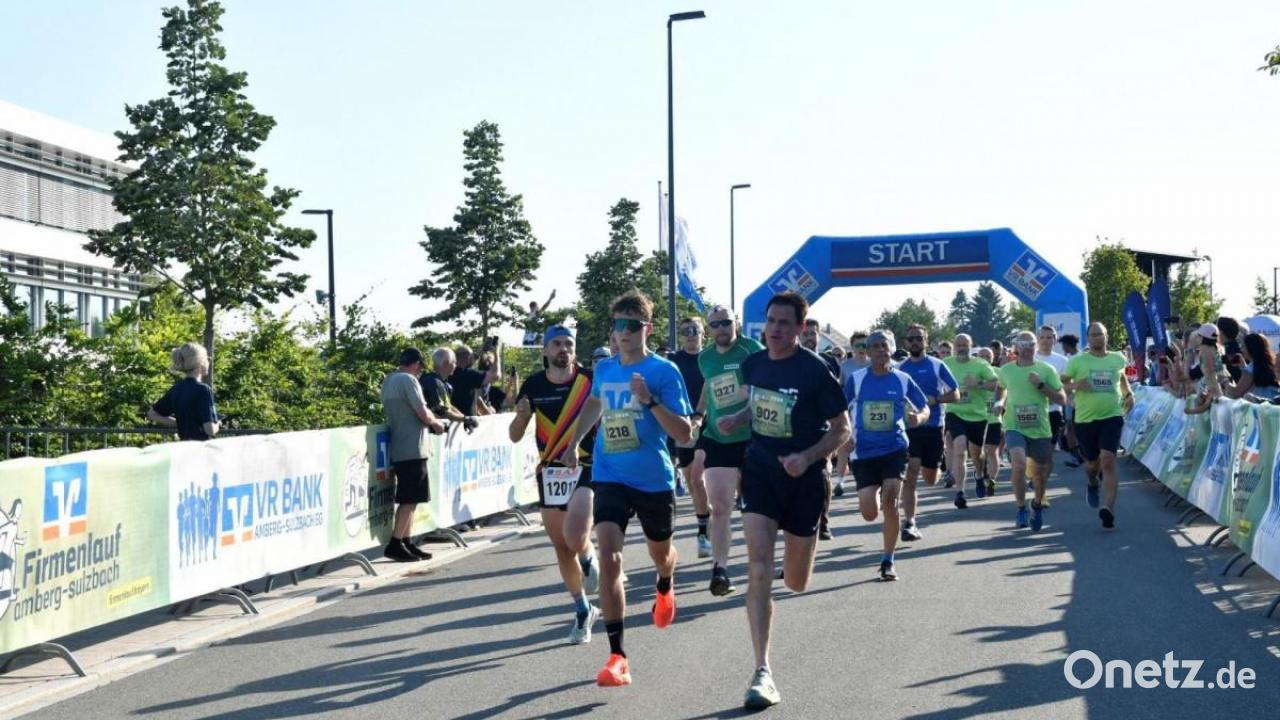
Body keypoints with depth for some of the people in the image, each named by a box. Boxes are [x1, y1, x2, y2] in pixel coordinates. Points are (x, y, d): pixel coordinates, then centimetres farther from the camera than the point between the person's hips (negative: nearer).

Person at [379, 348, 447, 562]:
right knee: (410, 499, -7)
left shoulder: (388, 381, 15)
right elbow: (423, 414, -16)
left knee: (408, 499, 13)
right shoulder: (408, 380, -12)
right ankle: (395, 545, -8)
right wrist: (436, 423, 4)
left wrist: (430, 421, 16)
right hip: (412, 449, -9)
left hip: (399, 448, 9)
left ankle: (406, 543, 14)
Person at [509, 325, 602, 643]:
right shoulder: (534, 385, 2)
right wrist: (521, 416, -14)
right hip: (550, 472, 3)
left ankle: (589, 559, 14)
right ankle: (583, 611, 25)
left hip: (586, 469, -3)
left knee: (575, 537, -23)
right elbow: (515, 436, 5)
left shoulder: (590, 379, -4)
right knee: (561, 547, 8)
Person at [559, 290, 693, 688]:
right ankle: (617, 655, -15)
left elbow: (683, 433, -17)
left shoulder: (664, 371, -12)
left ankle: (665, 589, 61)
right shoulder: (604, 369, 2)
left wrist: (650, 400, -27)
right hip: (611, 477, 2)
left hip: (655, 480, -2)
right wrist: (574, 443, 24)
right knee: (608, 557, -17)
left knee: (660, 553, 21)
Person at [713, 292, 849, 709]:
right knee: (759, 569, -14)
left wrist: (807, 457, -23)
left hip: (803, 476, -2)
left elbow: (842, 430, -8)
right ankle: (762, 672, -13)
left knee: (796, 583, 13)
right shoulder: (753, 365, 1)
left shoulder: (815, 371, -13)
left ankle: (798, 548, 53)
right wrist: (735, 420, 0)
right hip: (760, 470, 2)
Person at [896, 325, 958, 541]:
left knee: (930, 480, 9)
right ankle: (909, 523, -12)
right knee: (910, 476, -13)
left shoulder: (937, 366, 4)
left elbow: (955, 394, 4)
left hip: (933, 427, 1)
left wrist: (935, 399, -12)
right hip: (908, 427, -1)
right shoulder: (900, 369, 7)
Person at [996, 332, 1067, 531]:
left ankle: (1037, 504, 39)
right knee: (1019, 464, -25)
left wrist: (1040, 385, -15)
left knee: (1039, 472, 9)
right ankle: (1021, 508, -8)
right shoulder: (1006, 370, 5)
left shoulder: (1046, 370, 0)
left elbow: (1061, 399, -3)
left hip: (1040, 429, 1)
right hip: (1014, 427, -1)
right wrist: (1001, 403, 7)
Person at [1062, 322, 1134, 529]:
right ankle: (1093, 484, 50)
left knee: (1108, 462, -17)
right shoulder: (1077, 361, -1)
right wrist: (1075, 385, -17)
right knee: (1092, 463, 13)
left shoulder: (1118, 359, 9)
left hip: (1112, 417, 0)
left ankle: (1109, 507, -21)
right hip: (1085, 419, 0)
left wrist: (1129, 394, 12)